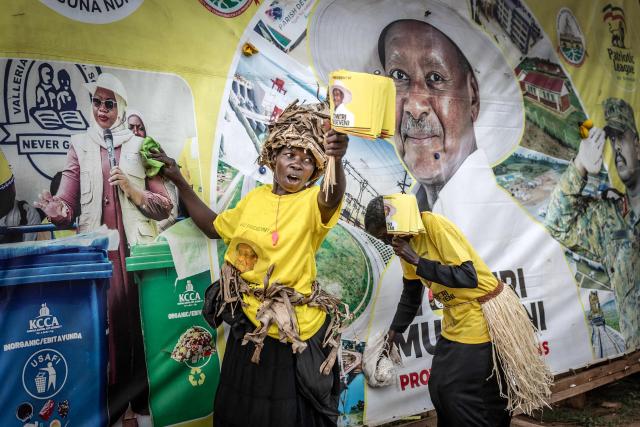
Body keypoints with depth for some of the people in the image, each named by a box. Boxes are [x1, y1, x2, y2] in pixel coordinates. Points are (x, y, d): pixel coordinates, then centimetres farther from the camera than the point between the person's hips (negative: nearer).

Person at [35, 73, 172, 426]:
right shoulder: (80, 146, 9)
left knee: (139, 324, 3)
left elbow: (164, 207, 2)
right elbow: (67, 205, -1)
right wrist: (50, 205, -23)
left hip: (136, 250, 0)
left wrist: (131, 189, -12)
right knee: (103, 327, 1)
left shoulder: (140, 147, 7)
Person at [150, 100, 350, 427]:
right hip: (250, 324, 5)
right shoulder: (255, 198, 5)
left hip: (296, 330, -5)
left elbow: (333, 196, -36)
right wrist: (178, 181, 17)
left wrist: (337, 161, -57)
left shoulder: (312, 201, -12)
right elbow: (214, 227, 20)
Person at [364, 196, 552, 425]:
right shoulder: (406, 240, 4)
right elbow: (411, 295, 16)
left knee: (463, 395, -4)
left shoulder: (434, 225, -21)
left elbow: (468, 277, -28)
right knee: (439, 386, 12)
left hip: (483, 314, -8)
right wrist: (393, 331, 16)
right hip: (456, 319, 8)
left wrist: (417, 261, -27)